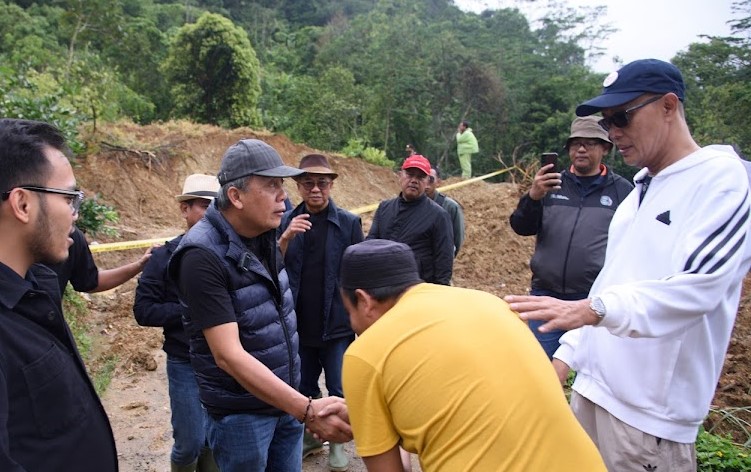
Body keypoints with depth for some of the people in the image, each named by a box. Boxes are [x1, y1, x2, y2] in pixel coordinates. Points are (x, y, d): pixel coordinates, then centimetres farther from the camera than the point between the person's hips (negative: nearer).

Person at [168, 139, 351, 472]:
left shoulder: (264, 235, 0)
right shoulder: (203, 256, -23)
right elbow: (228, 355, -28)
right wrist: (307, 410, -32)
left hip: (284, 396, 6)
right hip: (241, 410, -6)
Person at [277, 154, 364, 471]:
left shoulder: (349, 223, -7)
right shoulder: (286, 221, 1)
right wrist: (286, 237, -20)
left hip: (337, 325, -2)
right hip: (298, 325, 3)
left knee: (339, 392, 9)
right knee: (303, 389, 18)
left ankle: (336, 444, 31)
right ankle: (310, 436, 40)